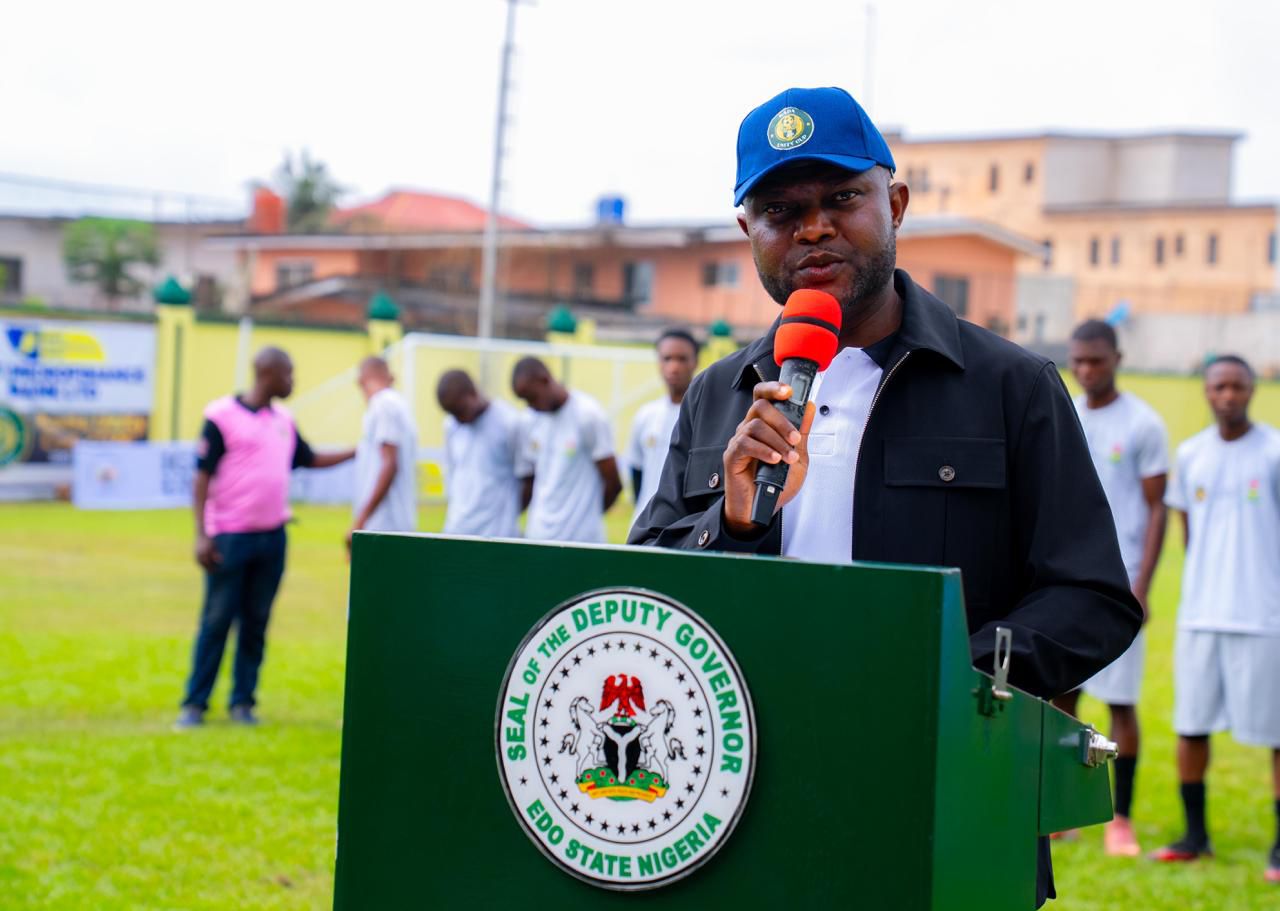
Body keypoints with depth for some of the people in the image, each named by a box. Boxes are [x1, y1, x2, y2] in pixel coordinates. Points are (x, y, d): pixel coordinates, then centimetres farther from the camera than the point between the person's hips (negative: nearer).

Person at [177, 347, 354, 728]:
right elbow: (203, 475, -8)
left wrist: (357, 452, 17)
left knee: (256, 622, 7)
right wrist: (201, 535, -12)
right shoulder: (222, 415, -7)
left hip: (272, 536, 6)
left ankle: (243, 702, 14)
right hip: (230, 536, -6)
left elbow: (309, 460, 25)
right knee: (217, 621, -3)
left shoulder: (284, 421, 12)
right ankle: (195, 703, 5)